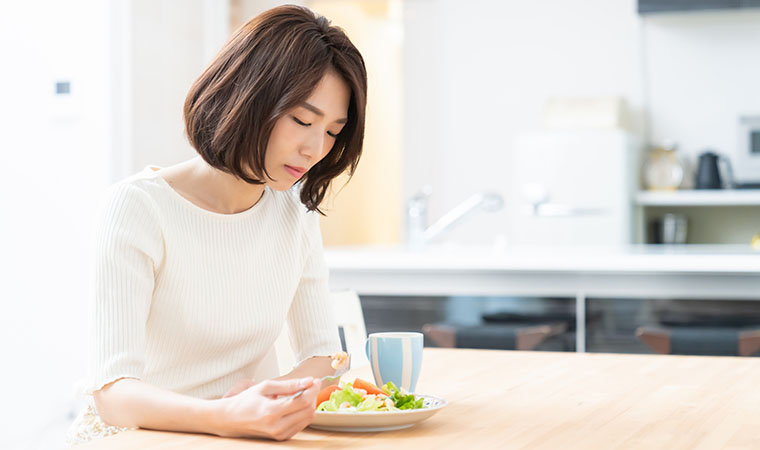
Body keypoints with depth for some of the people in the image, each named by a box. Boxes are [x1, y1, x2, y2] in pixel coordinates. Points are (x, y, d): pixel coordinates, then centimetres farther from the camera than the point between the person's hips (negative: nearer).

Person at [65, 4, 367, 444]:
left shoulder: (296, 210, 4)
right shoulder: (138, 207, -12)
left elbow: (323, 353, 7)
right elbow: (114, 395, -19)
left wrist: (272, 402, -14)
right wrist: (227, 417, -36)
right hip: (135, 438, -4)